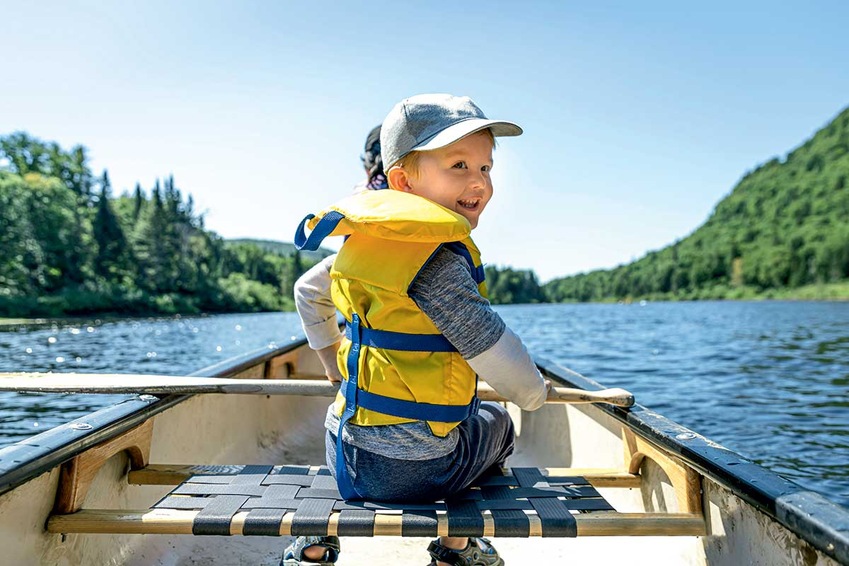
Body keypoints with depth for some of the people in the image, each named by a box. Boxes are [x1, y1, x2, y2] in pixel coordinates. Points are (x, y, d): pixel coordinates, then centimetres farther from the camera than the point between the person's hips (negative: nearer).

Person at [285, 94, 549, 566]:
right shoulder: (438, 261, -24)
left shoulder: (367, 240, 1)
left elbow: (308, 292, 17)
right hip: (410, 470, -6)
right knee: (495, 423, 23)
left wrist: (334, 362, 27)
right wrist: (535, 392, 2)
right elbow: (502, 360, -21)